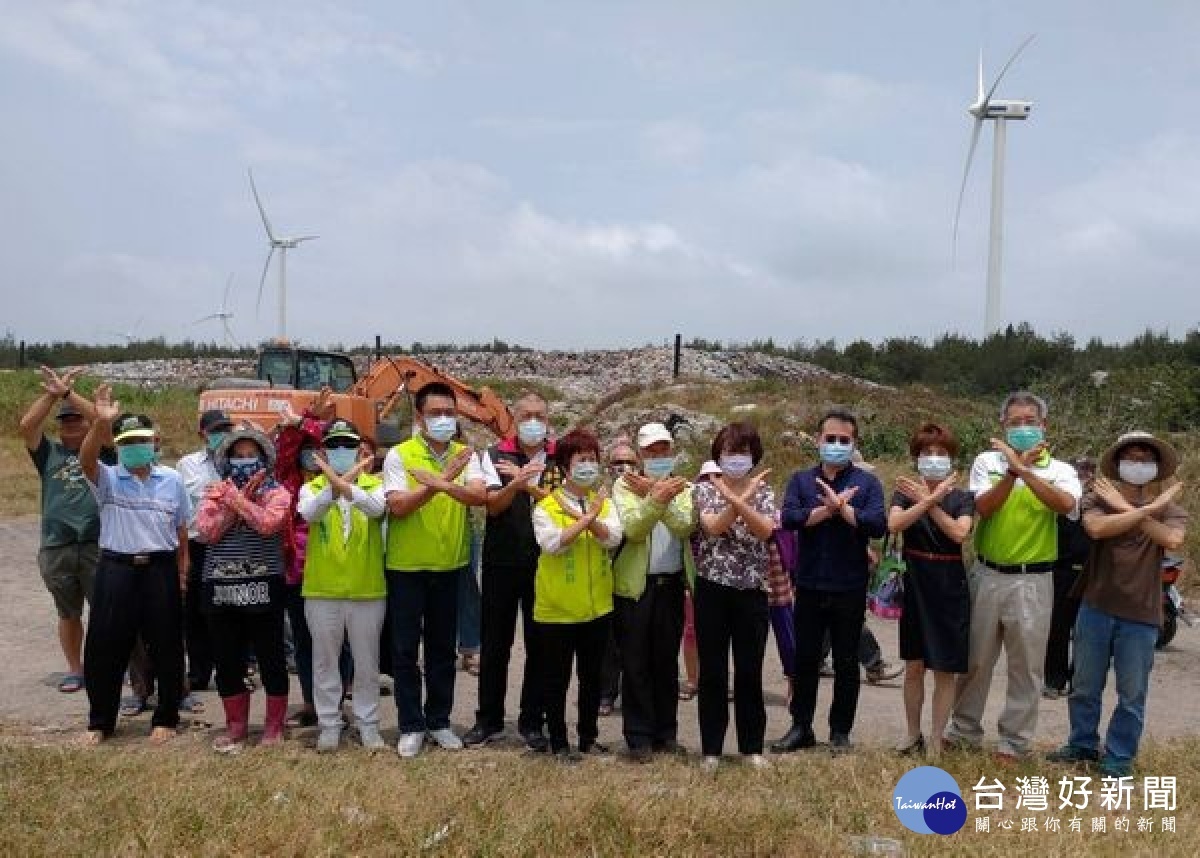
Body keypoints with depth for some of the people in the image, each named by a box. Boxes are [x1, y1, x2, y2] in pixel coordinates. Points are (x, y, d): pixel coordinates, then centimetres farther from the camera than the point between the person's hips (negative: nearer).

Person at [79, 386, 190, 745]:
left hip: (160, 570, 1)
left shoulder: (172, 480, 5)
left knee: (166, 647, 7)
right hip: (116, 569, 0)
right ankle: (100, 721, 24)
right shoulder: (108, 479, 0)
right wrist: (100, 422, -39)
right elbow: (86, 461, -23)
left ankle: (166, 718, 22)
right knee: (104, 646, 5)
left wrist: (182, 571, 7)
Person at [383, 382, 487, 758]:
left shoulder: (466, 455, 0)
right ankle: (411, 726, 17)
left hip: (449, 565, 3)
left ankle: (439, 721, 26)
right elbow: (397, 506, -20)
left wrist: (441, 483, -34)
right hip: (406, 566, -3)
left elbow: (479, 496, -18)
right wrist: (439, 482, -30)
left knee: (443, 647, 13)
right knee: (405, 649, 5)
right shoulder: (399, 455, -9)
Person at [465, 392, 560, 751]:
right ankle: (488, 719, 22)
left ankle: (532, 722, 20)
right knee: (494, 643, 9)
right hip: (501, 562, 0)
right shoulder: (495, 456, 2)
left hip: (544, 565, 0)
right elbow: (493, 504, -10)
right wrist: (515, 484, -29)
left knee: (539, 644, 7)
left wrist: (528, 483, -20)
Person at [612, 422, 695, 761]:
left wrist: (657, 496, -23)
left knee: (667, 662, 12)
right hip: (635, 585, -3)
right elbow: (632, 529, -19)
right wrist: (655, 499, -34)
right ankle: (639, 737, 13)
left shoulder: (682, 488, 6)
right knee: (636, 664, 2)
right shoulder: (625, 486, -2)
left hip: (672, 584, 3)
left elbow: (685, 527, -13)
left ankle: (666, 732, 24)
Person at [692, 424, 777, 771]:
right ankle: (711, 748, 16)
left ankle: (751, 746, 21)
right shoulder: (704, 489, 1)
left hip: (752, 590, 1)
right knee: (713, 671, 5)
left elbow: (766, 531, -15)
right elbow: (713, 527, -17)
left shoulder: (763, 490, 4)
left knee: (750, 671, 7)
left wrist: (739, 501, -31)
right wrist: (739, 500, -32)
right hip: (712, 589, -1)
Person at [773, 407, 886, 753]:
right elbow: (788, 518, -13)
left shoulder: (867, 482, 0)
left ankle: (840, 732, 23)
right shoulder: (801, 480, 4)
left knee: (846, 663, 9)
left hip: (850, 588, -1)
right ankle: (801, 728, 23)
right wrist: (832, 508, -17)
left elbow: (877, 525, -15)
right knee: (805, 660, 10)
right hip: (809, 586, 1)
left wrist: (839, 506, -16)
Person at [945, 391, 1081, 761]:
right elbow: (983, 508, -14)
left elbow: (1066, 505, -24)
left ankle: (1014, 740, 23)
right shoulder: (987, 461, 1)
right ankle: (965, 730, 29)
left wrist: (1023, 469, -28)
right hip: (987, 574, 1)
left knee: (1026, 666, 8)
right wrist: (1013, 469, -23)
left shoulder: (1059, 469, -2)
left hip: (1032, 580, -1)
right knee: (974, 659, 13)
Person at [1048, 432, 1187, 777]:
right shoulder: (1098, 498, -2)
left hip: (1140, 615, 0)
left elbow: (1172, 540, -22)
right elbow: (1096, 528, -25)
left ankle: (1119, 757, 23)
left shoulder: (1169, 507, 0)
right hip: (1096, 608, 1)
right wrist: (1148, 509, -24)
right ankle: (1083, 744, 32)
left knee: (1131, 694, 8)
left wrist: (1126, 507, -17)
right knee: (1085, 686, 14)